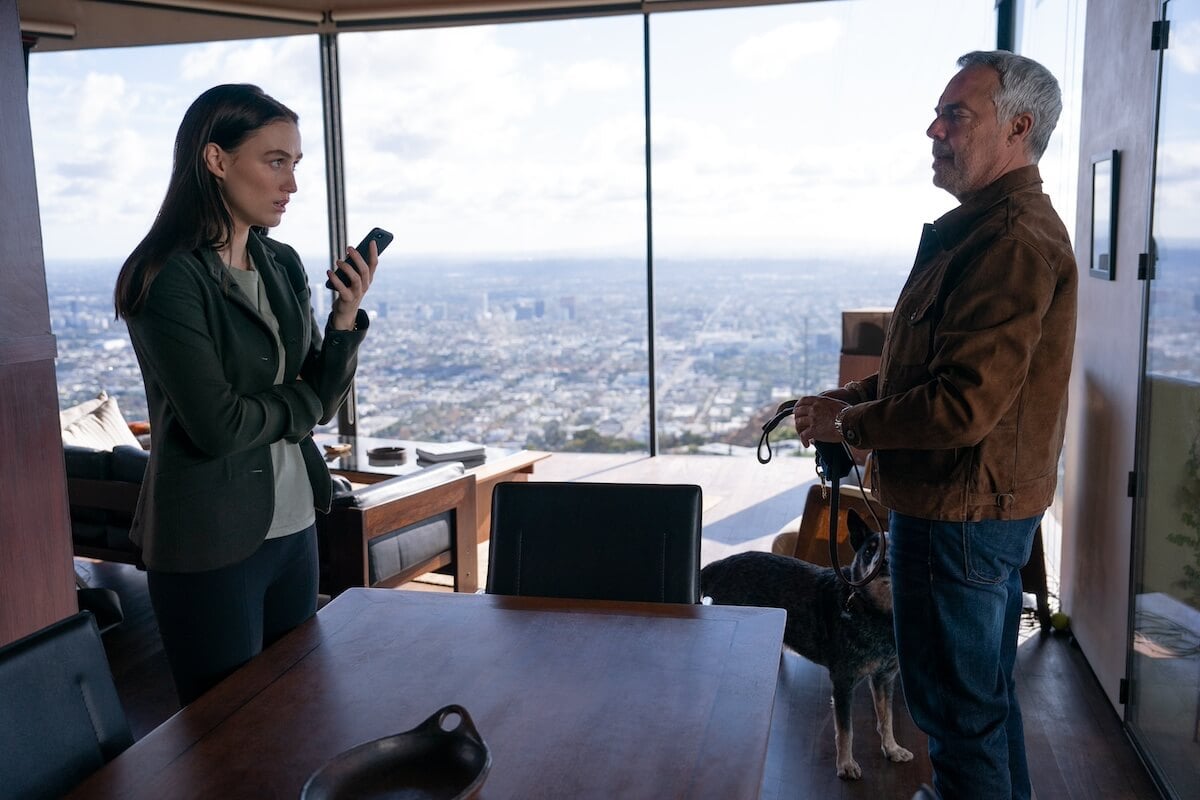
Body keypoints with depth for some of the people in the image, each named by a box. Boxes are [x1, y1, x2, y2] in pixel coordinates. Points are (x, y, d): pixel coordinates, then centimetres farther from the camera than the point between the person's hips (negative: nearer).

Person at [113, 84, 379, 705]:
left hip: (292, 525, 6)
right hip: (211, 543, -6)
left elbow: (323, 402, 4)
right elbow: (217, 426, -21)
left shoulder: (283, 265, 4)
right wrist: (300, 402, -4)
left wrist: (346, 316, -10)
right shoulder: (168, 277, -15)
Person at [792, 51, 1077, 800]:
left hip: (961, 514, -11)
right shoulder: (998, 224, 13)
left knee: (960, 705, 5)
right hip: (992, 506, 11)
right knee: (987, 689, 24)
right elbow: (932, 363, 19)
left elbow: (963, 405, -28)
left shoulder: (1012, 240, -22)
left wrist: (848, 424, -14)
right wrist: (850, 395, 5)